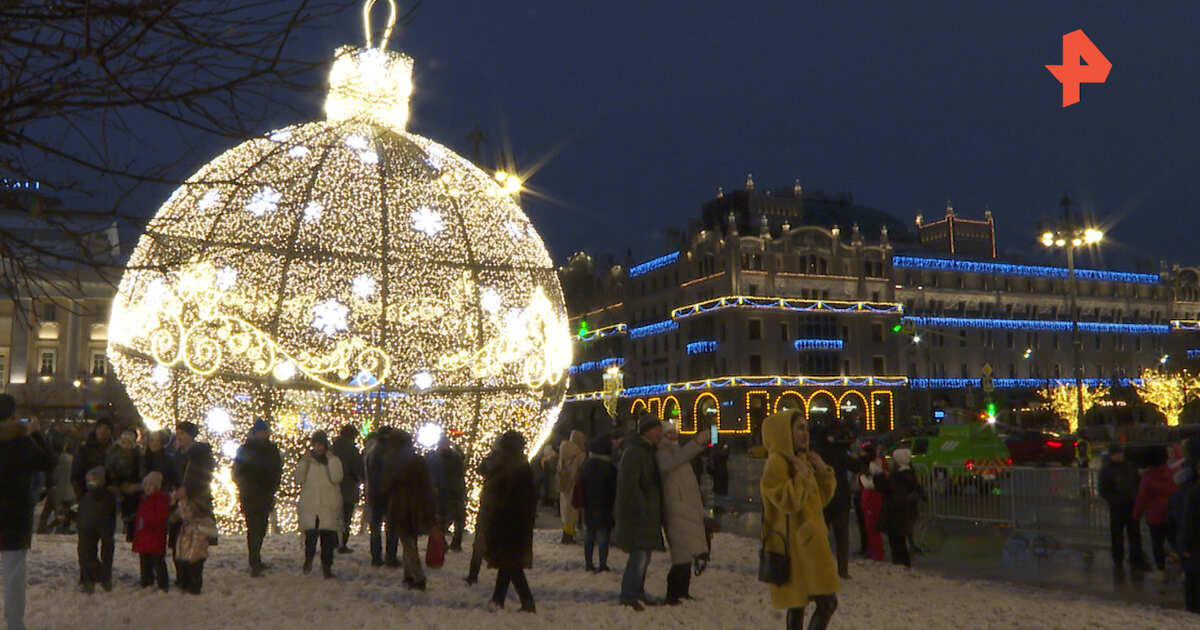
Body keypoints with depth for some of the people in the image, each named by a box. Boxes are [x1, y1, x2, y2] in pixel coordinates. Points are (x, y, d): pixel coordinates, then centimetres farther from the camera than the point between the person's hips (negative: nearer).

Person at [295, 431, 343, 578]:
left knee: (328, 536, -3)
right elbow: (298, 479, -1)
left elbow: (336, 478, -9)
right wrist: (303, 462, -10)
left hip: (329, 506, 0)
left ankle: (327, 566, 7)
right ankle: (309, 558, 22)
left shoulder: (334, 460, 8)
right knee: (311, 535, -6)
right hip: (309, 506, 1)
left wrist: (332, 460, -13)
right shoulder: (306, 460, 11)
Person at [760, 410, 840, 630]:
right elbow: (787, 500, -24)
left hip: (808, 543, 10)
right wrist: (803, 475, -18)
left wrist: (822, 471, 5)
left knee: (798, 603, 14)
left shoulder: (801, 459, 15)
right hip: (794, 544, -10)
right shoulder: (777, 462, -14)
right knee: (827, 603, -13)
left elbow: (822, 498, 18)